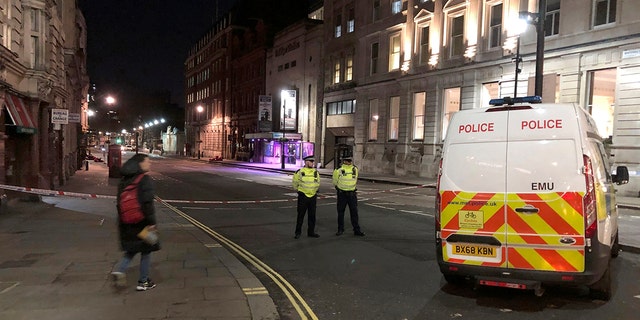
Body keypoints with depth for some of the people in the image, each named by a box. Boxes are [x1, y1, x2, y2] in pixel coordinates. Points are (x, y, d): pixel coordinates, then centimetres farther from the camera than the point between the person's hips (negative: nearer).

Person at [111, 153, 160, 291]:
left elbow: (120, 201, 12)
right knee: (146, 250, 7)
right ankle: (143, 282, 15)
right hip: (141, 222, -7)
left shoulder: (124, 180, 8)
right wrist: (151, 222, -18)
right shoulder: (145, 180, -16)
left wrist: (122, 218, 20)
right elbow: (147, 203, -22)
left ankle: (120, 270, 1)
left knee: (132, 249, 22)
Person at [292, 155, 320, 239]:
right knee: (300, 215, 3)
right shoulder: (300, 172, -9)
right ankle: (298, 232, 14)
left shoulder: (315, 172, 3)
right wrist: (297, 190, 12)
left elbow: (318, 182, 19)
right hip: (303, 197, -4)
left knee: (312, 215, 9)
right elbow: (295, 182, 5)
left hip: (313, 196, 4)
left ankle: (311, 232, 19)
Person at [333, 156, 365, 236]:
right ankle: (340, 229, 18)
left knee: (354, 212, 3)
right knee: (340, 212, 6)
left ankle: (356, 230, 9)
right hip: (342, 194, -2)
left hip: (352, 193, 3)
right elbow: (335, 182, 5)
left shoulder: (355, 169, 2)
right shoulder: (339, 170, -10)